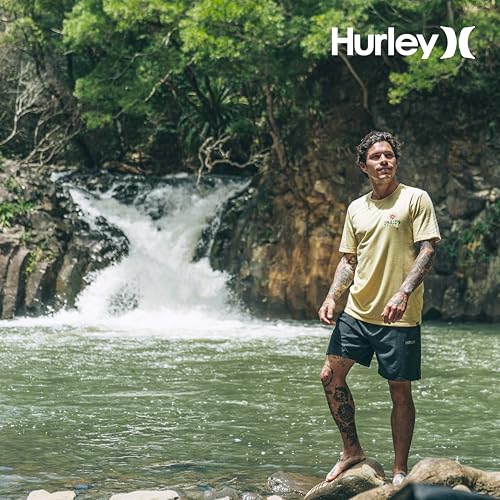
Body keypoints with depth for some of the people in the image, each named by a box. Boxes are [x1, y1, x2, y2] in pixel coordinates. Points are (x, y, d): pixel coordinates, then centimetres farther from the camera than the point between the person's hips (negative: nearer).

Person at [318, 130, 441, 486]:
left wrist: (403, 292, -23)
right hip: (357, 312, 6)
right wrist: (332, 297, 1)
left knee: (400, 392, 0)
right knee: (331, 376, 1)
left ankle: (400, 471, 11)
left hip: (399, 317, -5)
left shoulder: (415, 199, -4)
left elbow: (427, 251, -11)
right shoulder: (356, 209, 13)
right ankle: (353, 451, 17)